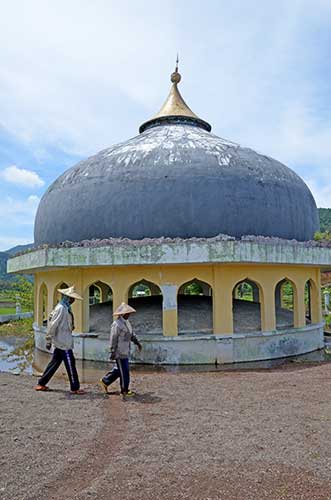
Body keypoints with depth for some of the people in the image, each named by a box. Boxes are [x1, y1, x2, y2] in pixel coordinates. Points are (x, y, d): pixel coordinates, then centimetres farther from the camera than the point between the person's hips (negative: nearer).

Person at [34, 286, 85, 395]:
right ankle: (75, 388, 7)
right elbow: (52, 325, -19)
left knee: (54, 363, 16)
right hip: (63, 343, -9)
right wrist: (49, 340, -17)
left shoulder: (66, 308, 12)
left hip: (61, 342, 9)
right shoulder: (61, 308, -17)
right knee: (70, 365, -2)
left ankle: (41, 384, 25)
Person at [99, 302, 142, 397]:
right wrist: (112, 352, -19)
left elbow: (131, 334, 22)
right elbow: (113, 339, -20)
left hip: (125, 351, 10)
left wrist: (137, 342, 15)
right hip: (120, 352, -10)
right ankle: (124, 391, 13)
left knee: (119, 369, 18)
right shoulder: (117, 324, -19)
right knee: (124, 371, 0)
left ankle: (105, 381, 32)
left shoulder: (126, 322, 11)